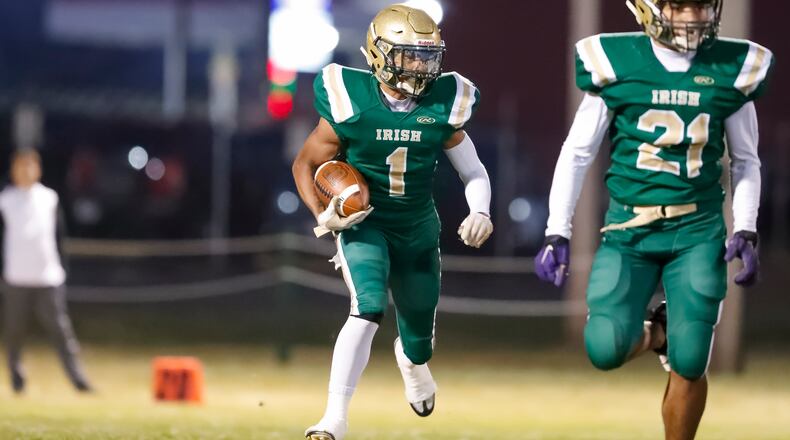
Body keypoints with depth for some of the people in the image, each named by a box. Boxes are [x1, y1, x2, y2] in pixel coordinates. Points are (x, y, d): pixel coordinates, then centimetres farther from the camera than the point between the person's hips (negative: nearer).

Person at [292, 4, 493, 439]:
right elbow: (305, 164, -5)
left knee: (419, 336, 13)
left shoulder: (442, 109, -11)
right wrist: (322, 214, -20)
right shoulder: (351, 105, -18)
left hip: (417, 228, 3)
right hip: (362, 224, -3)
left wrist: (479, 213, -18)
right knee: (368, 309, -28)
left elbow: (473, 172, 1)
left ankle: (411, 359, 55)